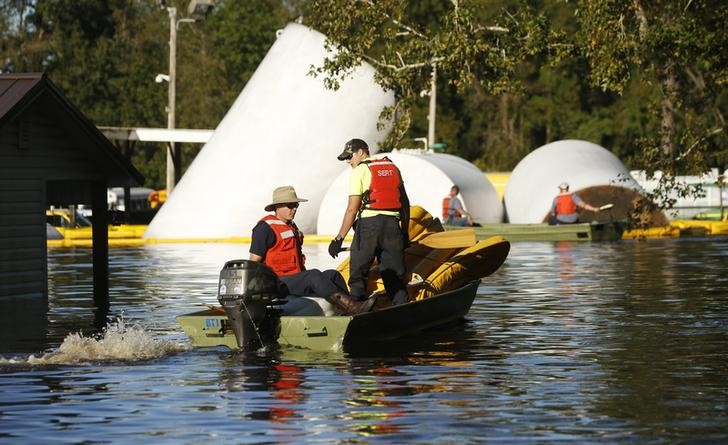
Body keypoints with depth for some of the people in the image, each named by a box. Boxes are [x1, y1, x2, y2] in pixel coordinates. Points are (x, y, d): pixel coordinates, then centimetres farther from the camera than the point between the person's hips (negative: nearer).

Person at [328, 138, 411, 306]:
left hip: (369, 224, -5)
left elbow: (352, 209, -7)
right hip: (393, 223, 5)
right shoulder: (393, 168, 17)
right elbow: (405, 202, 16)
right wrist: (405, 232, 20)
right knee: (395, 275, 9)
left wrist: (339, 238, -5)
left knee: (358, 274, 3)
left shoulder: (359, 171, 0)